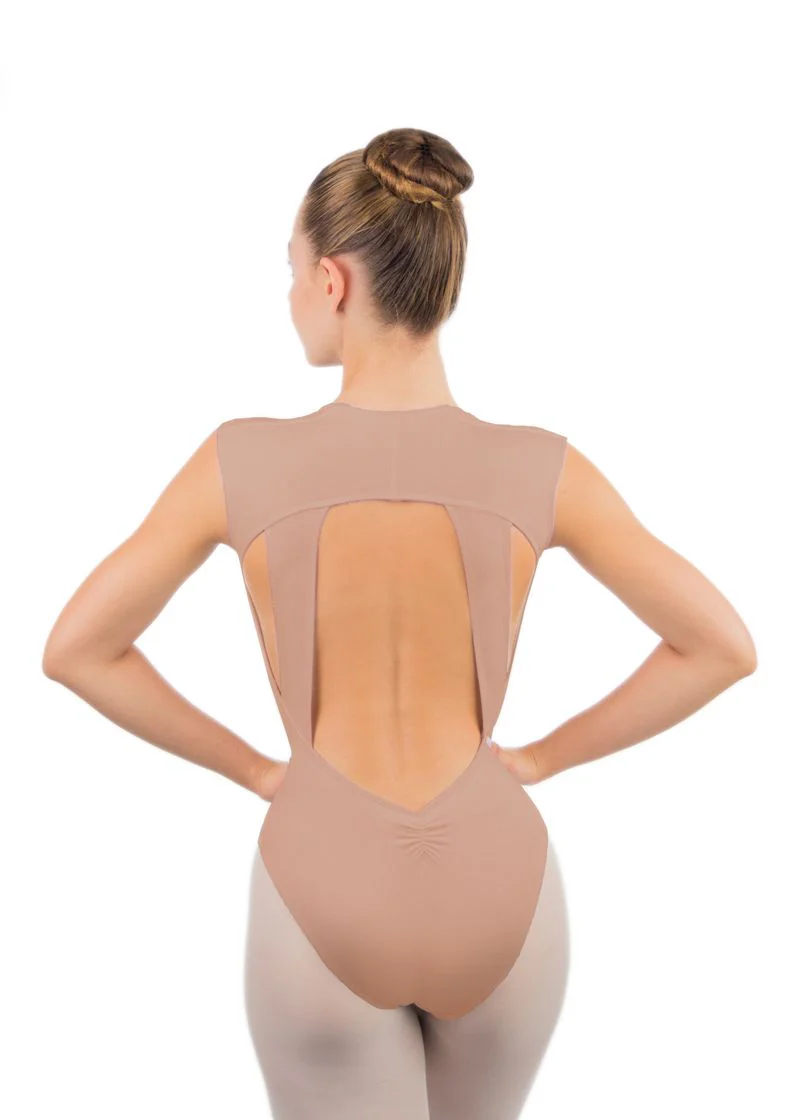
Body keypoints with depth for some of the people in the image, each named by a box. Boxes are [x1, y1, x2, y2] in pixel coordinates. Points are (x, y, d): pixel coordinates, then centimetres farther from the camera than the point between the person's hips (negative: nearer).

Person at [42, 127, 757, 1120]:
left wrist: (251, 767, 4)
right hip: (495, 897, 2)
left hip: (326, 904, -2)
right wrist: (542, 757, 4)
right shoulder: (541, 469, -10)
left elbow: (76, 648, -6)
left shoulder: (243, 461, -12)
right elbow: (722, 647, -5)